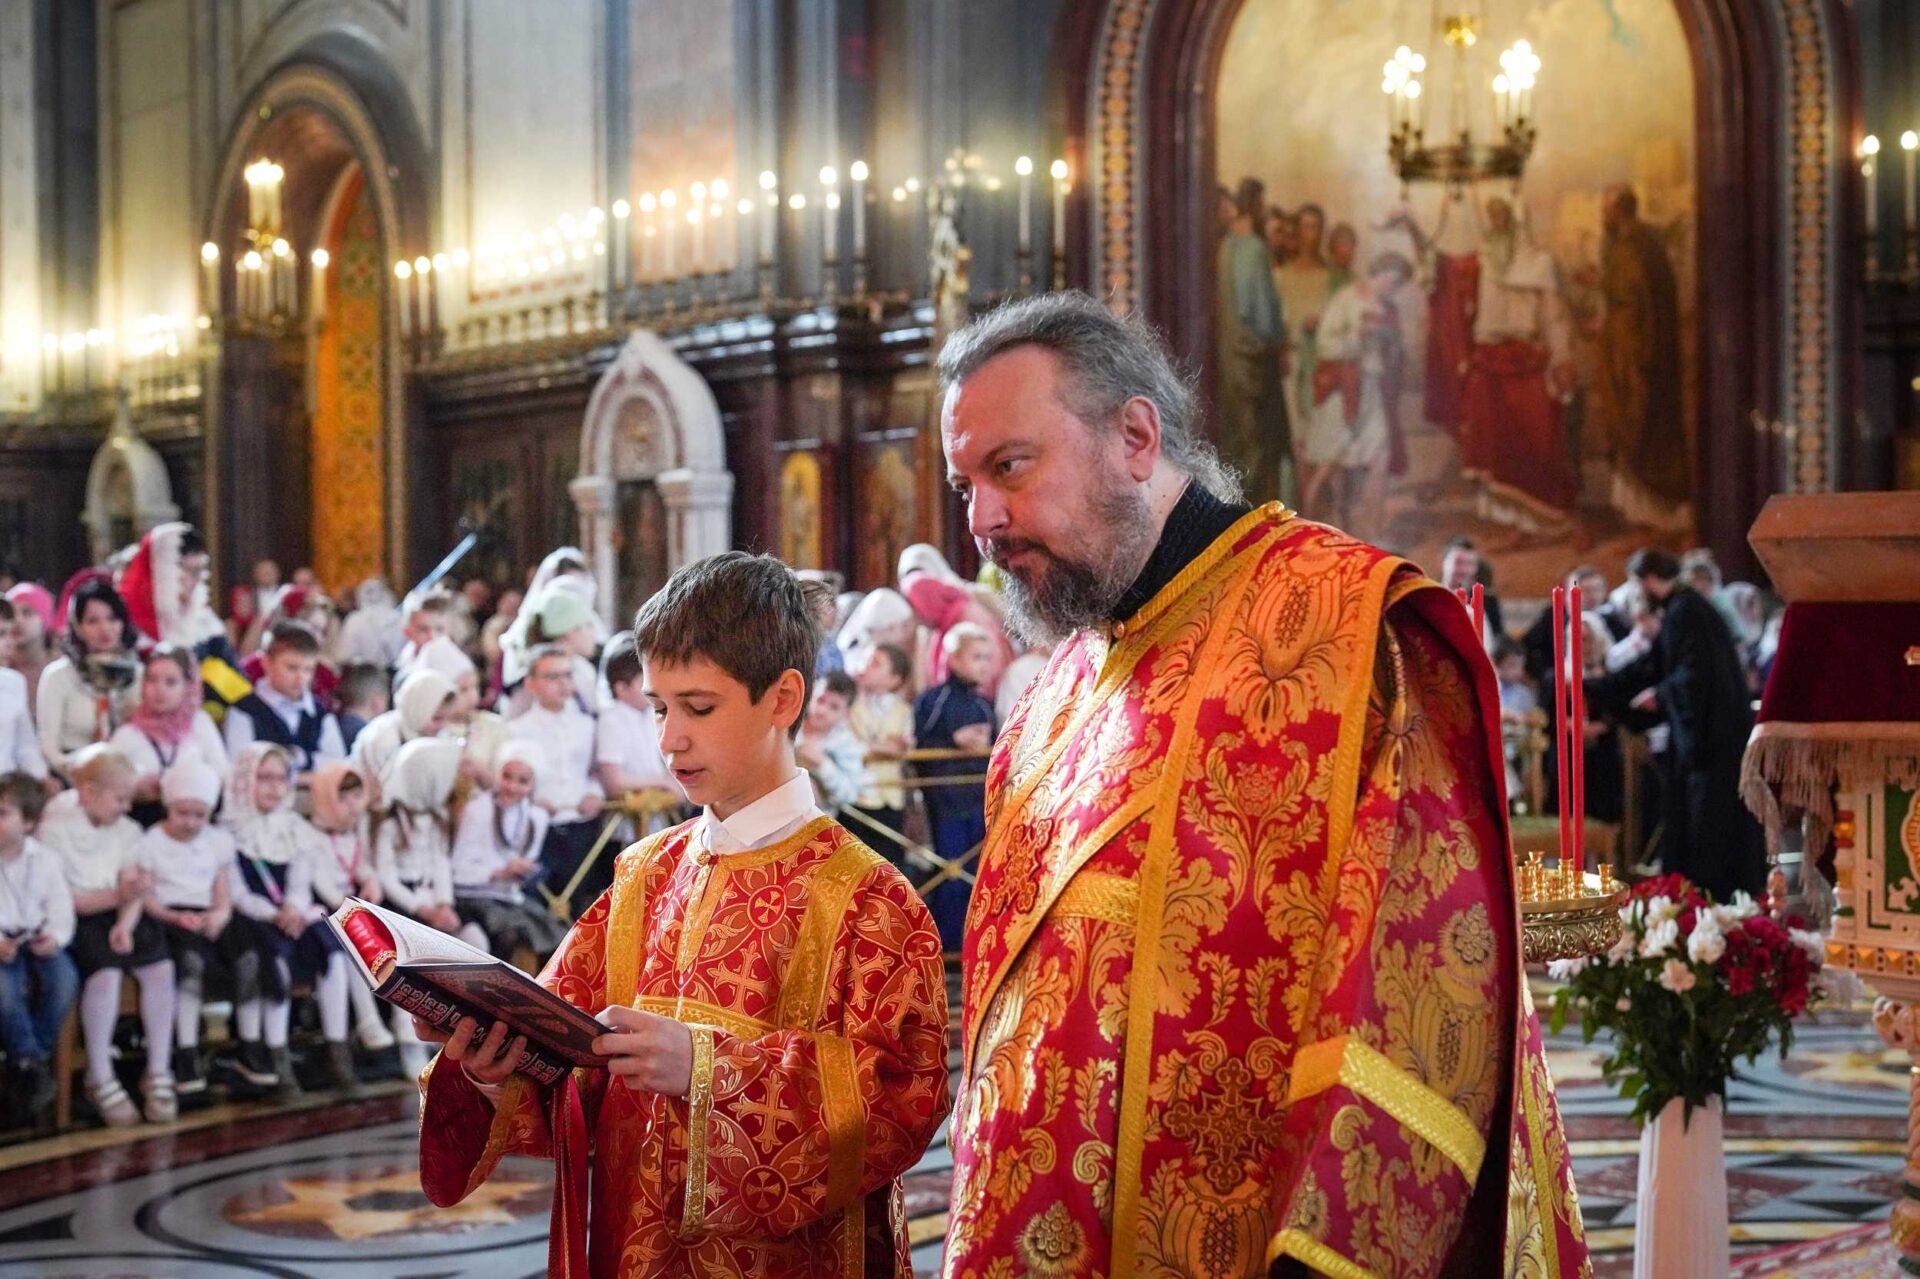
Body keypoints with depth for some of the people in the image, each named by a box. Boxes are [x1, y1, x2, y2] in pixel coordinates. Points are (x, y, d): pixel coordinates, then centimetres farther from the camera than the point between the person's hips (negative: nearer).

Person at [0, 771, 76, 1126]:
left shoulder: (45, 858, 7)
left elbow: (61, 908, 6)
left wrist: (56, 937, -15)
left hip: (38, 941, 3)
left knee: (64, 979, -27)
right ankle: (32, 1062, -15)